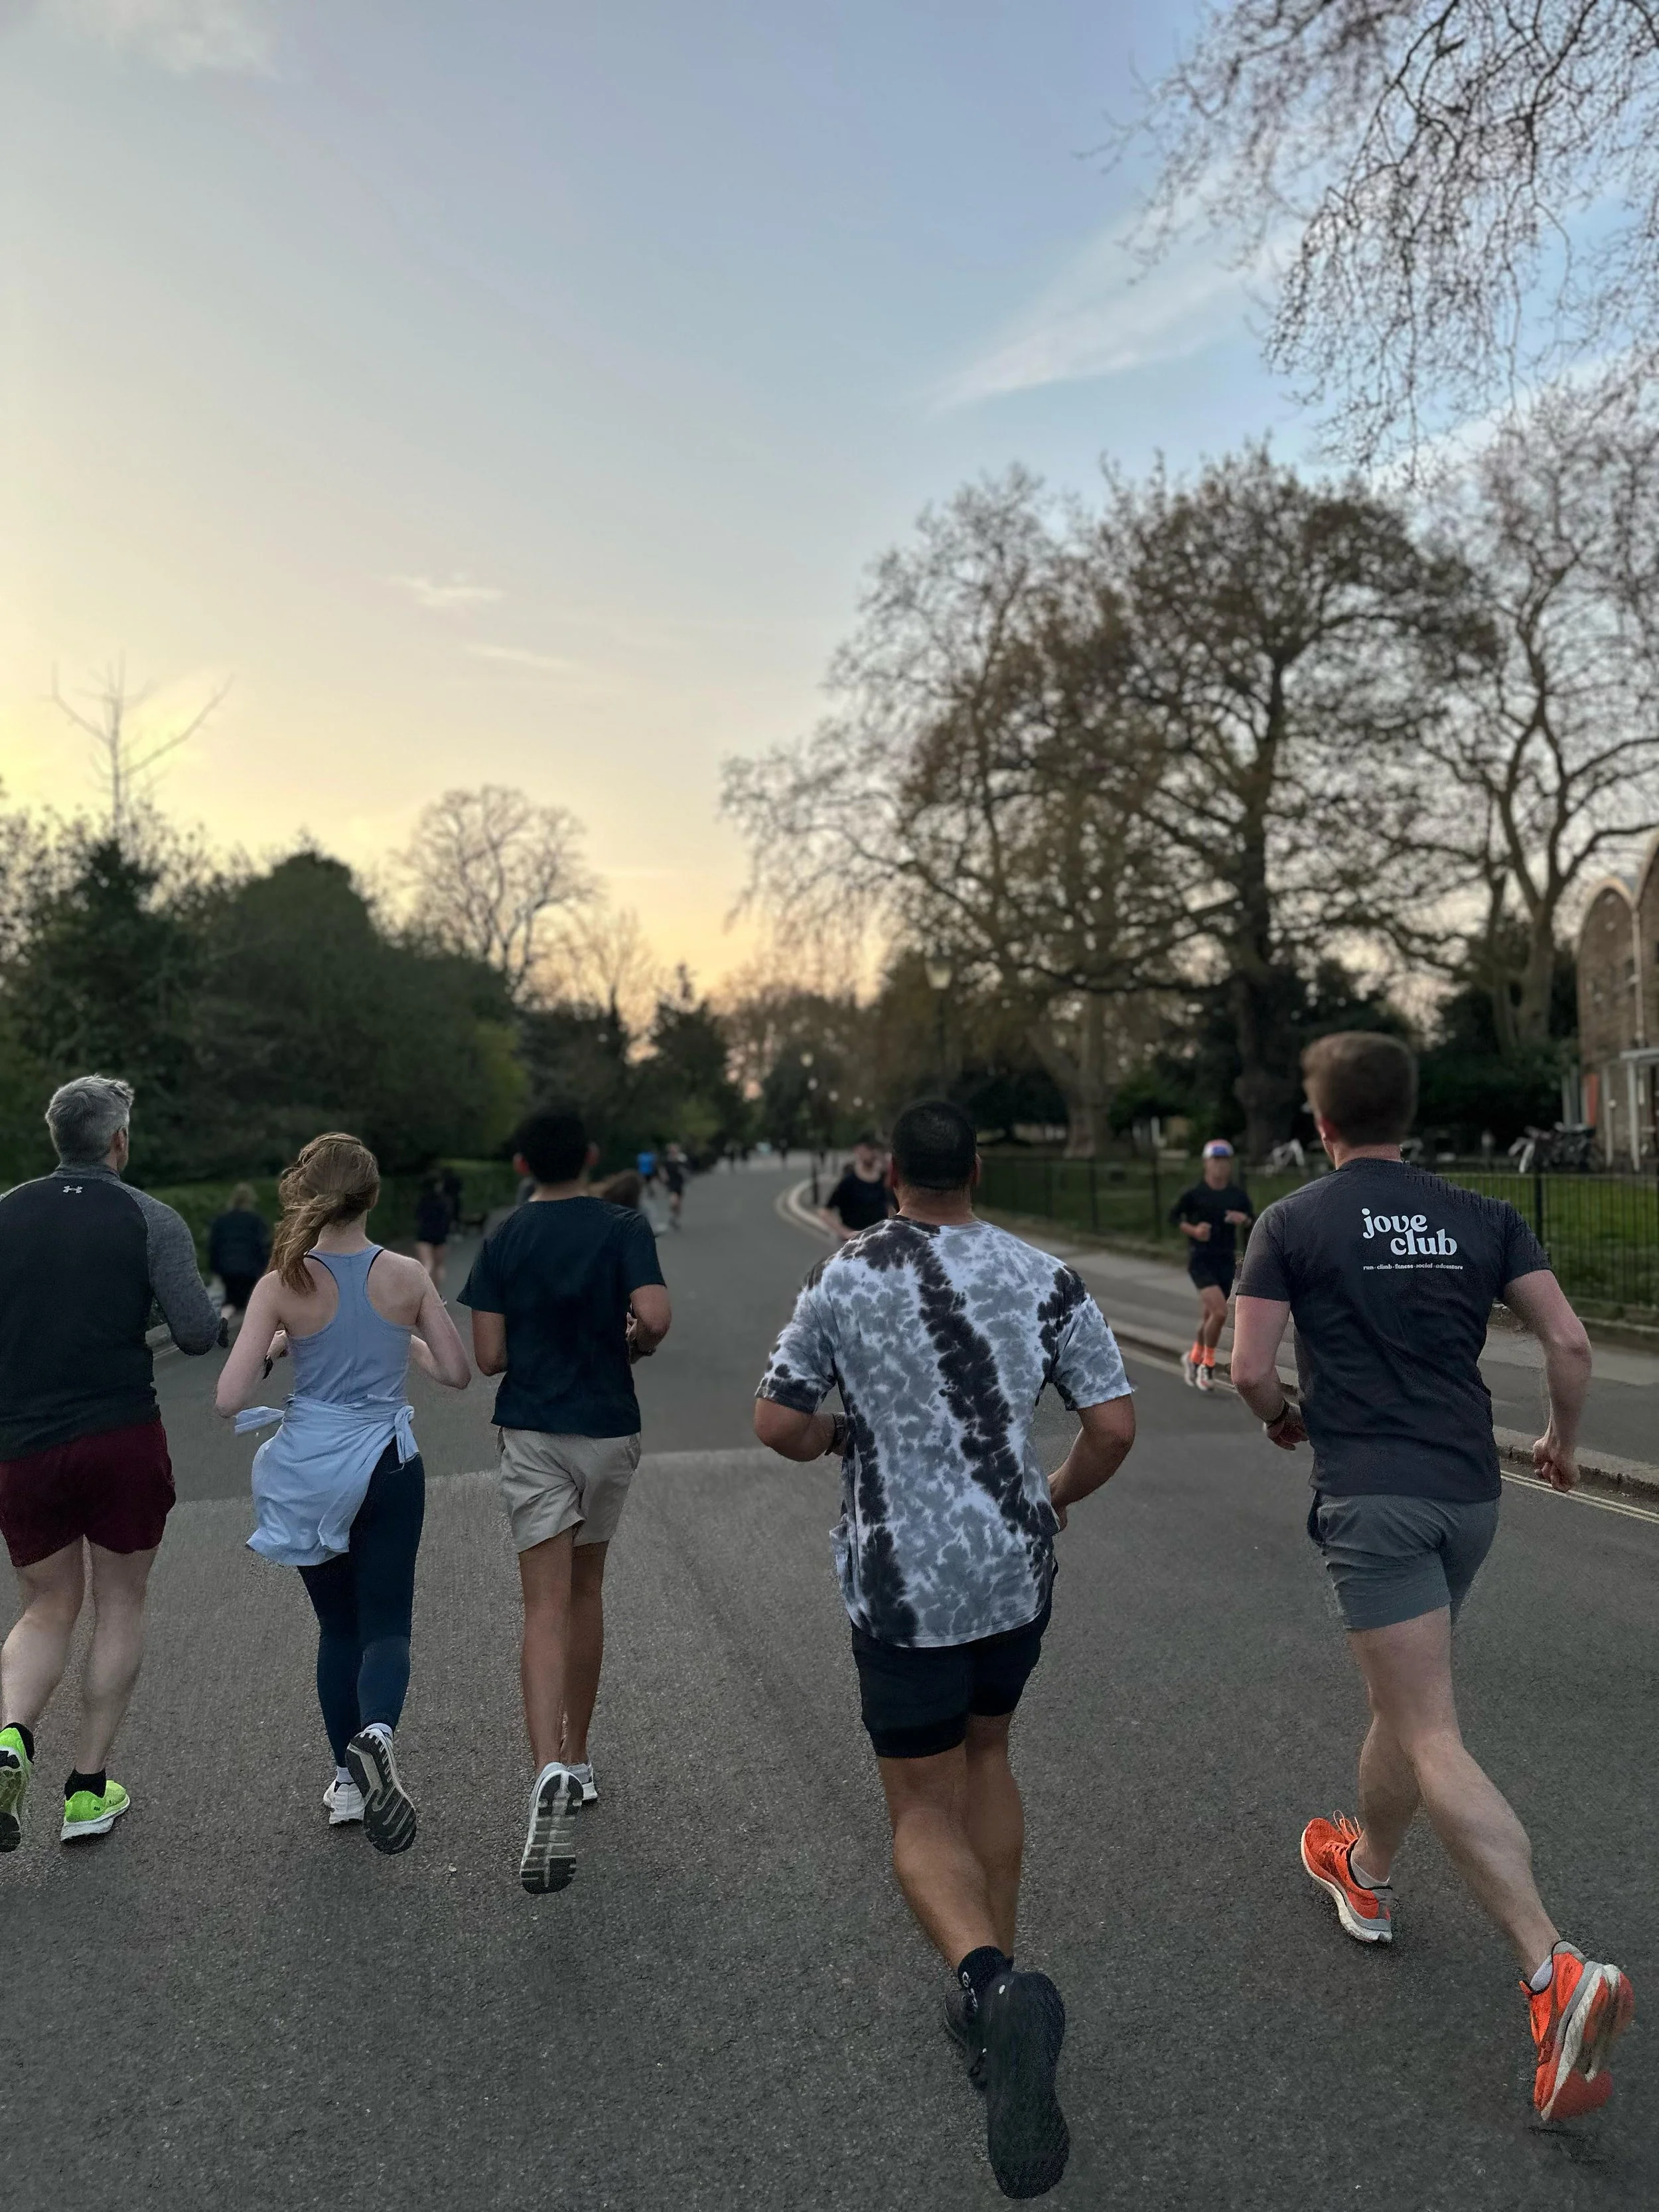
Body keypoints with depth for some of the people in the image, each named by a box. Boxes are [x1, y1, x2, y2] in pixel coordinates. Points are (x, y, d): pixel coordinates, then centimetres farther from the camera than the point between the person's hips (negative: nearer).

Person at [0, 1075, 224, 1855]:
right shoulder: (150, 1218, -5)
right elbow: (198, 1333, -10)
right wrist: (218, 1314, 12)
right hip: (122, 1439, -2)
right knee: (119, 1606, 14)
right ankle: (88, 1789, 15)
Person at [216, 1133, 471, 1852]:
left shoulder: (282, 1286, -12)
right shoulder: (408, 1276, -9)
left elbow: (229, 1400, -14)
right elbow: (458, 1373, -1)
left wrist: (275, 1348, 3)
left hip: (311, 1472, 1)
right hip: (388, 1467, -1)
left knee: (337, 1628, 19)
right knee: (386, 1624, 7)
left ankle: (348, 1782, 26)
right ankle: (376, 1731, -24)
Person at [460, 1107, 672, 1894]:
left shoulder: (503, 1241, 0)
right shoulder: (623, 1227, -4)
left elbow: (489, 1357, -3)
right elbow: (655, 1317, -19)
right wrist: (629, 1345, 3)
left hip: (532, 1434, -1)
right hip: (607, 1429, 1)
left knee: (546, 1609, -5)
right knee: (585, 1590, 19)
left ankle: (551, 1774, -24)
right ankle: (577, 1762, 30)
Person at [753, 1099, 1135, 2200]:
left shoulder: (844, 1279, -7)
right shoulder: (1045, 1277, -5)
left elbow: (777, 1423, -2)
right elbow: (1115, 1425, -6)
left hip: (903, 1582, -2)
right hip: (1015, 1569, 3)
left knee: (925, 1819, 9)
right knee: (985, 1751, 28)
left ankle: (997, 1990, -22)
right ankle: (992, 2005, 33)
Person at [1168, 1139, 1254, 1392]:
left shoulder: (1238, 1194, 2)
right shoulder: (1194, 1194, -9)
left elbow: (1253, 1221, 12)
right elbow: (1174, 1215, 1)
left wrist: (1244, 1220, -10)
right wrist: (1193, 1230, -15)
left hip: (1226, 1261, 5)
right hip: (1200, 1260, -5)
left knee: (1209, 1317, 14)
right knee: (1220, 1312, -20)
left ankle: (1193, 1358, 38)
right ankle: (1208, 1365, -1)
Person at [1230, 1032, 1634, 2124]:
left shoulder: (1292, 1222, -4)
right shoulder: (1483, 1217, 6)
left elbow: (1249, 1369, -7)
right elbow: (1572, 1343, 0)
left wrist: (1285, 1418, 15)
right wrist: (1563, 1441, 18)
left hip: (1371, 1497, -6)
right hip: (1471, 1492, 6)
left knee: (1433, 1739, -5)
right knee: (1408, 1695, 24)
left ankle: (1558, 1971, -17)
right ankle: (1365, 1870, 44)